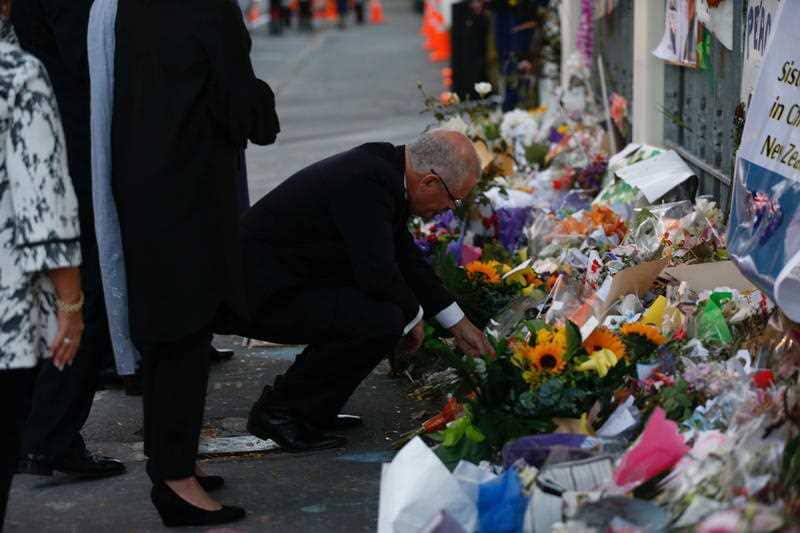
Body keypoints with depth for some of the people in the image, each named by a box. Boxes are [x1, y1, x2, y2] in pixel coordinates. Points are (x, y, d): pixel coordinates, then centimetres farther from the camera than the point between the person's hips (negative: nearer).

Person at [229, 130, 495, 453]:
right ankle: (279, 410, -7)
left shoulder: (384, 167, 7)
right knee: (382, 322, -23)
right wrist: (412, 315, -8)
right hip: (256, 296, -10)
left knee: (394, 303, 13)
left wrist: (458, 324, 20)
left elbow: (404, 255, 19)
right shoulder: (365, 183, -23)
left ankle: (313, 409, 15)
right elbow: (378, 273, -29)